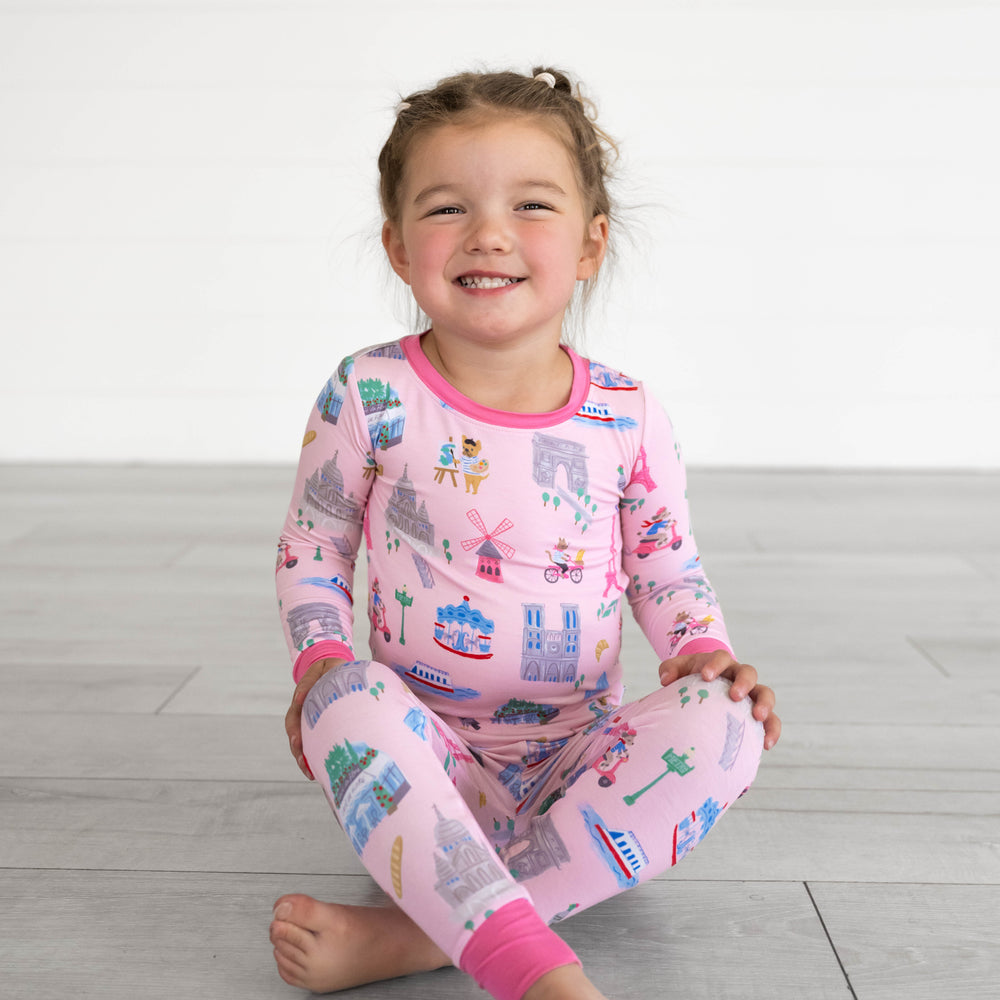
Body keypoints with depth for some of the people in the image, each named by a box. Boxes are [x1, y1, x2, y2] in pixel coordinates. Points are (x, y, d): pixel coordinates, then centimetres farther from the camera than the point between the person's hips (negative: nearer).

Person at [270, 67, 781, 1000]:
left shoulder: (627, 421, -3)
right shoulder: (370, 397, -6)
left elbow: (668, 572, 8)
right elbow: (310, 551, 4)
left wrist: (707, 654, -13)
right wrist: (321, 662, -14)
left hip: (580, 760, 2)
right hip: (427, 762, -1)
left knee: (721, 723, -26)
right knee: (349, 700, -32)